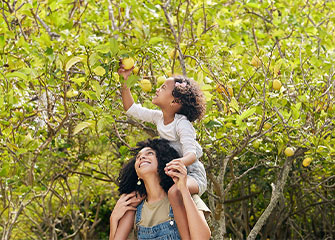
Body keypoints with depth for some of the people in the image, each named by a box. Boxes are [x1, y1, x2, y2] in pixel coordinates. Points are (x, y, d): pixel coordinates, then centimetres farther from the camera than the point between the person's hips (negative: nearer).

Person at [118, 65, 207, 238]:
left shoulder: (182, 124, -20)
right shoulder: (158, 117, 5)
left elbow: (191, 153, -31)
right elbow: (131, 109, 14)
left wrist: (182, 162, -54)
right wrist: (124, 82, 6)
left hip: (192, 174, -9)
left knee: (174, 192, -44)